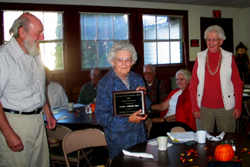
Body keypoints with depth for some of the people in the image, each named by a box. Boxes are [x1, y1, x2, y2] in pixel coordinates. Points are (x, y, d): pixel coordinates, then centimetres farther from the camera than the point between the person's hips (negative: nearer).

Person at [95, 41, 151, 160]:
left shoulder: (137, 79, 4)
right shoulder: (105, 83, -12)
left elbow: (147, 107, 9)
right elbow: (101, 116, -15)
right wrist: (128, 120, -23)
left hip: (140, 137, 5)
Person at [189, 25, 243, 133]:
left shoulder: (229, 58, 3)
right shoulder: (200, 58, 4)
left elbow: (238, 84, 3)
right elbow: (193, 85, 5)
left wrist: (238, 106, -4)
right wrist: (195, 107, -1)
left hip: (226, 107, 0)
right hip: (204, 108, 1)